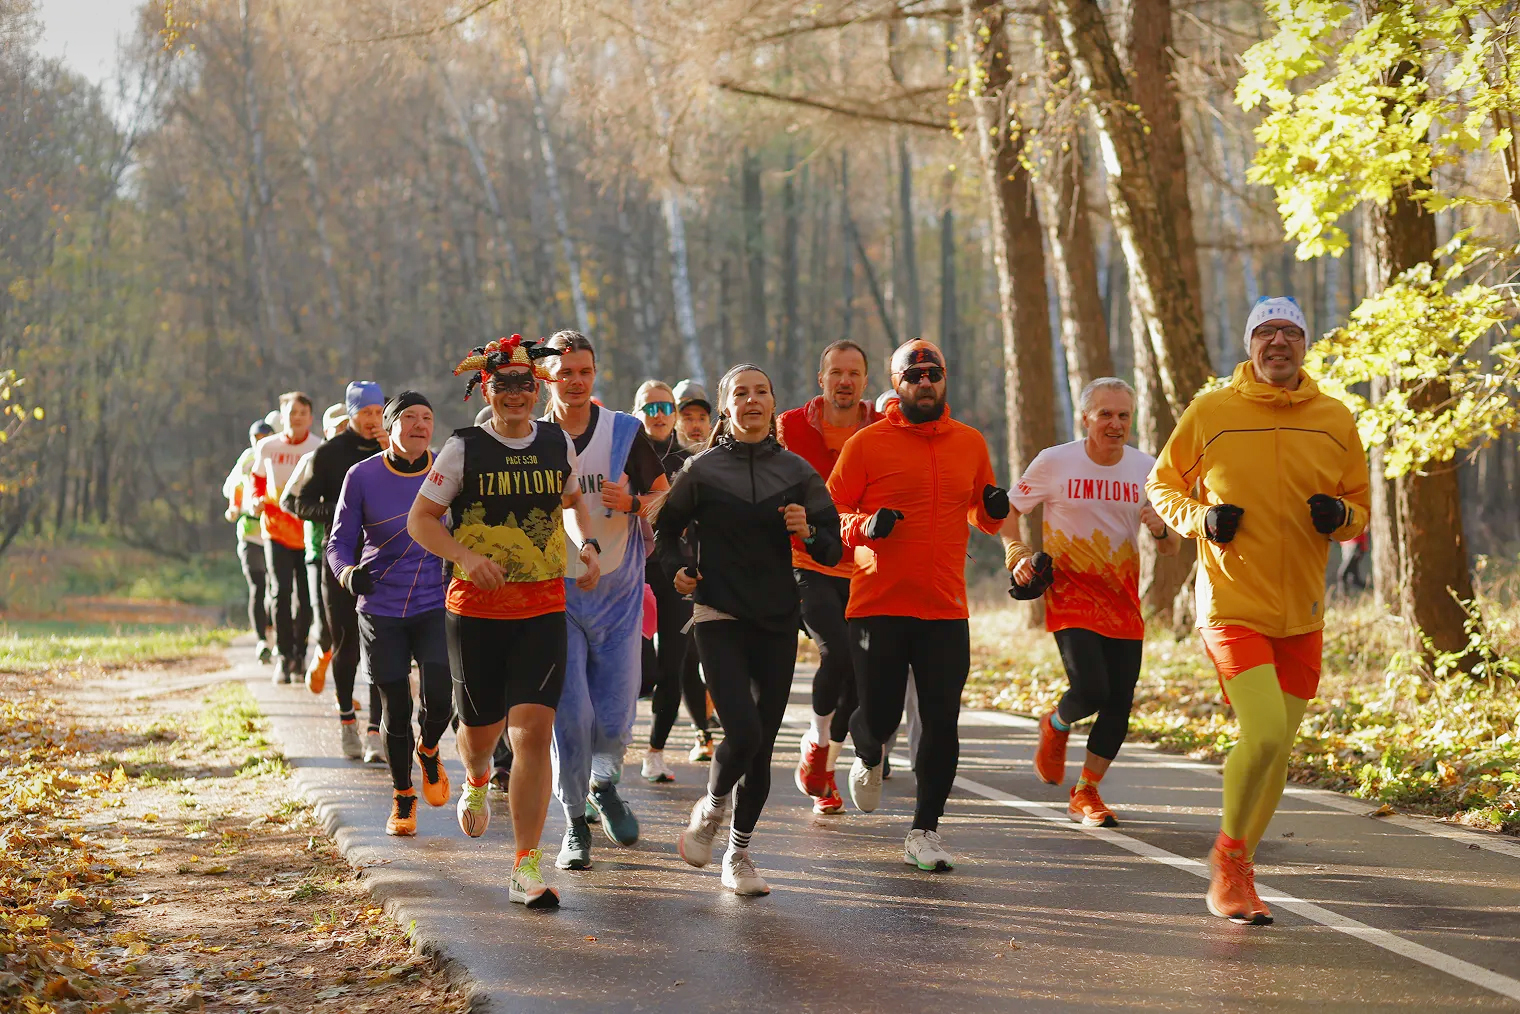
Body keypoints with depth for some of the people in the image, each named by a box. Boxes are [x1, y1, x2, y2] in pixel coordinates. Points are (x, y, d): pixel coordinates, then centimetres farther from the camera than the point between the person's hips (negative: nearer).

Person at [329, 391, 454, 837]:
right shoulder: (362, 477, -5)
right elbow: (339, 542, 1)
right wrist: (349, 573, -19)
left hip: (436, 605, 0)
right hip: (381, 610, 0)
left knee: (439, 698, -17)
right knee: (395, 709, 3)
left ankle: (429, 750, 19)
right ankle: (402, 796, 26)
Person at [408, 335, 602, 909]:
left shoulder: (559, 444, 7)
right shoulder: (464, 448, -3)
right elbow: (419, 520, -2)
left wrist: (589, 547, 8)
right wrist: (465, 557, -18)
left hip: (544, 609, 1)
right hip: (475, 608, -1)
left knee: (533, 732, -13)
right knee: (481, 727, 13)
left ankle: (526, 868, -10)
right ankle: (476, 783, 52)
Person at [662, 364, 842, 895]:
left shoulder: (797, 471, 6)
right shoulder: (704, 469, 1)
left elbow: (832, 551, 8)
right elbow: (666, 527, 12)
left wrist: (808, 532, -12)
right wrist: (676, 570, -6)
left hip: (778, 619, 3)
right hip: (720, 616, -3)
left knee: (763, 744, 4)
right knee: (743, 732, -17)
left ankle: (739, 854, 18)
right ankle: (710, 809, 13)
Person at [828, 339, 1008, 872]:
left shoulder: (970, 443, 11)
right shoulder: (866, 444, -1)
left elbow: (981, 516, 23)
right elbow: (830, 513, 2)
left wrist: (994, 509, 0)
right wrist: (865, 525, -18)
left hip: (946, 609, 3)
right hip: (879, 604, -2)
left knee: (942, 724, -2)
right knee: (879, 717, -1)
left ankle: (925, 832, 9)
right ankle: (868, 758, 37)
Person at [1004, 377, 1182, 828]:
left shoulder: (1146, 468, 3)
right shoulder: (1055, 462, -5)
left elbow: (1173, 548, 8)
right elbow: (1006, 510, 6)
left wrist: (1161, 530, -15)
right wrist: (1016, 553, -10)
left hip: (1123, 601, 4)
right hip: (1070, 593, -4)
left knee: (1119, 703, -1)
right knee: (1091, 691, -19)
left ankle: (1085, 794, 17)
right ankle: (1056, 726, 18)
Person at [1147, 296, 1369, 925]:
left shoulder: (1335, 421, 5)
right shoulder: (1209, 413, -2)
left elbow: (1360, 507, 15)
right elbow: (1162, 484, 10)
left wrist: (1339, 514, -8)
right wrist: (1201, 518, -9)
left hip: (1302, 613, 4)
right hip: (1232, 606, -4)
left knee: (1278, 748, 9)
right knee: (1263, 734, -20)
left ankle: (1238, 872, 27)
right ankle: (1228, 857, 2)